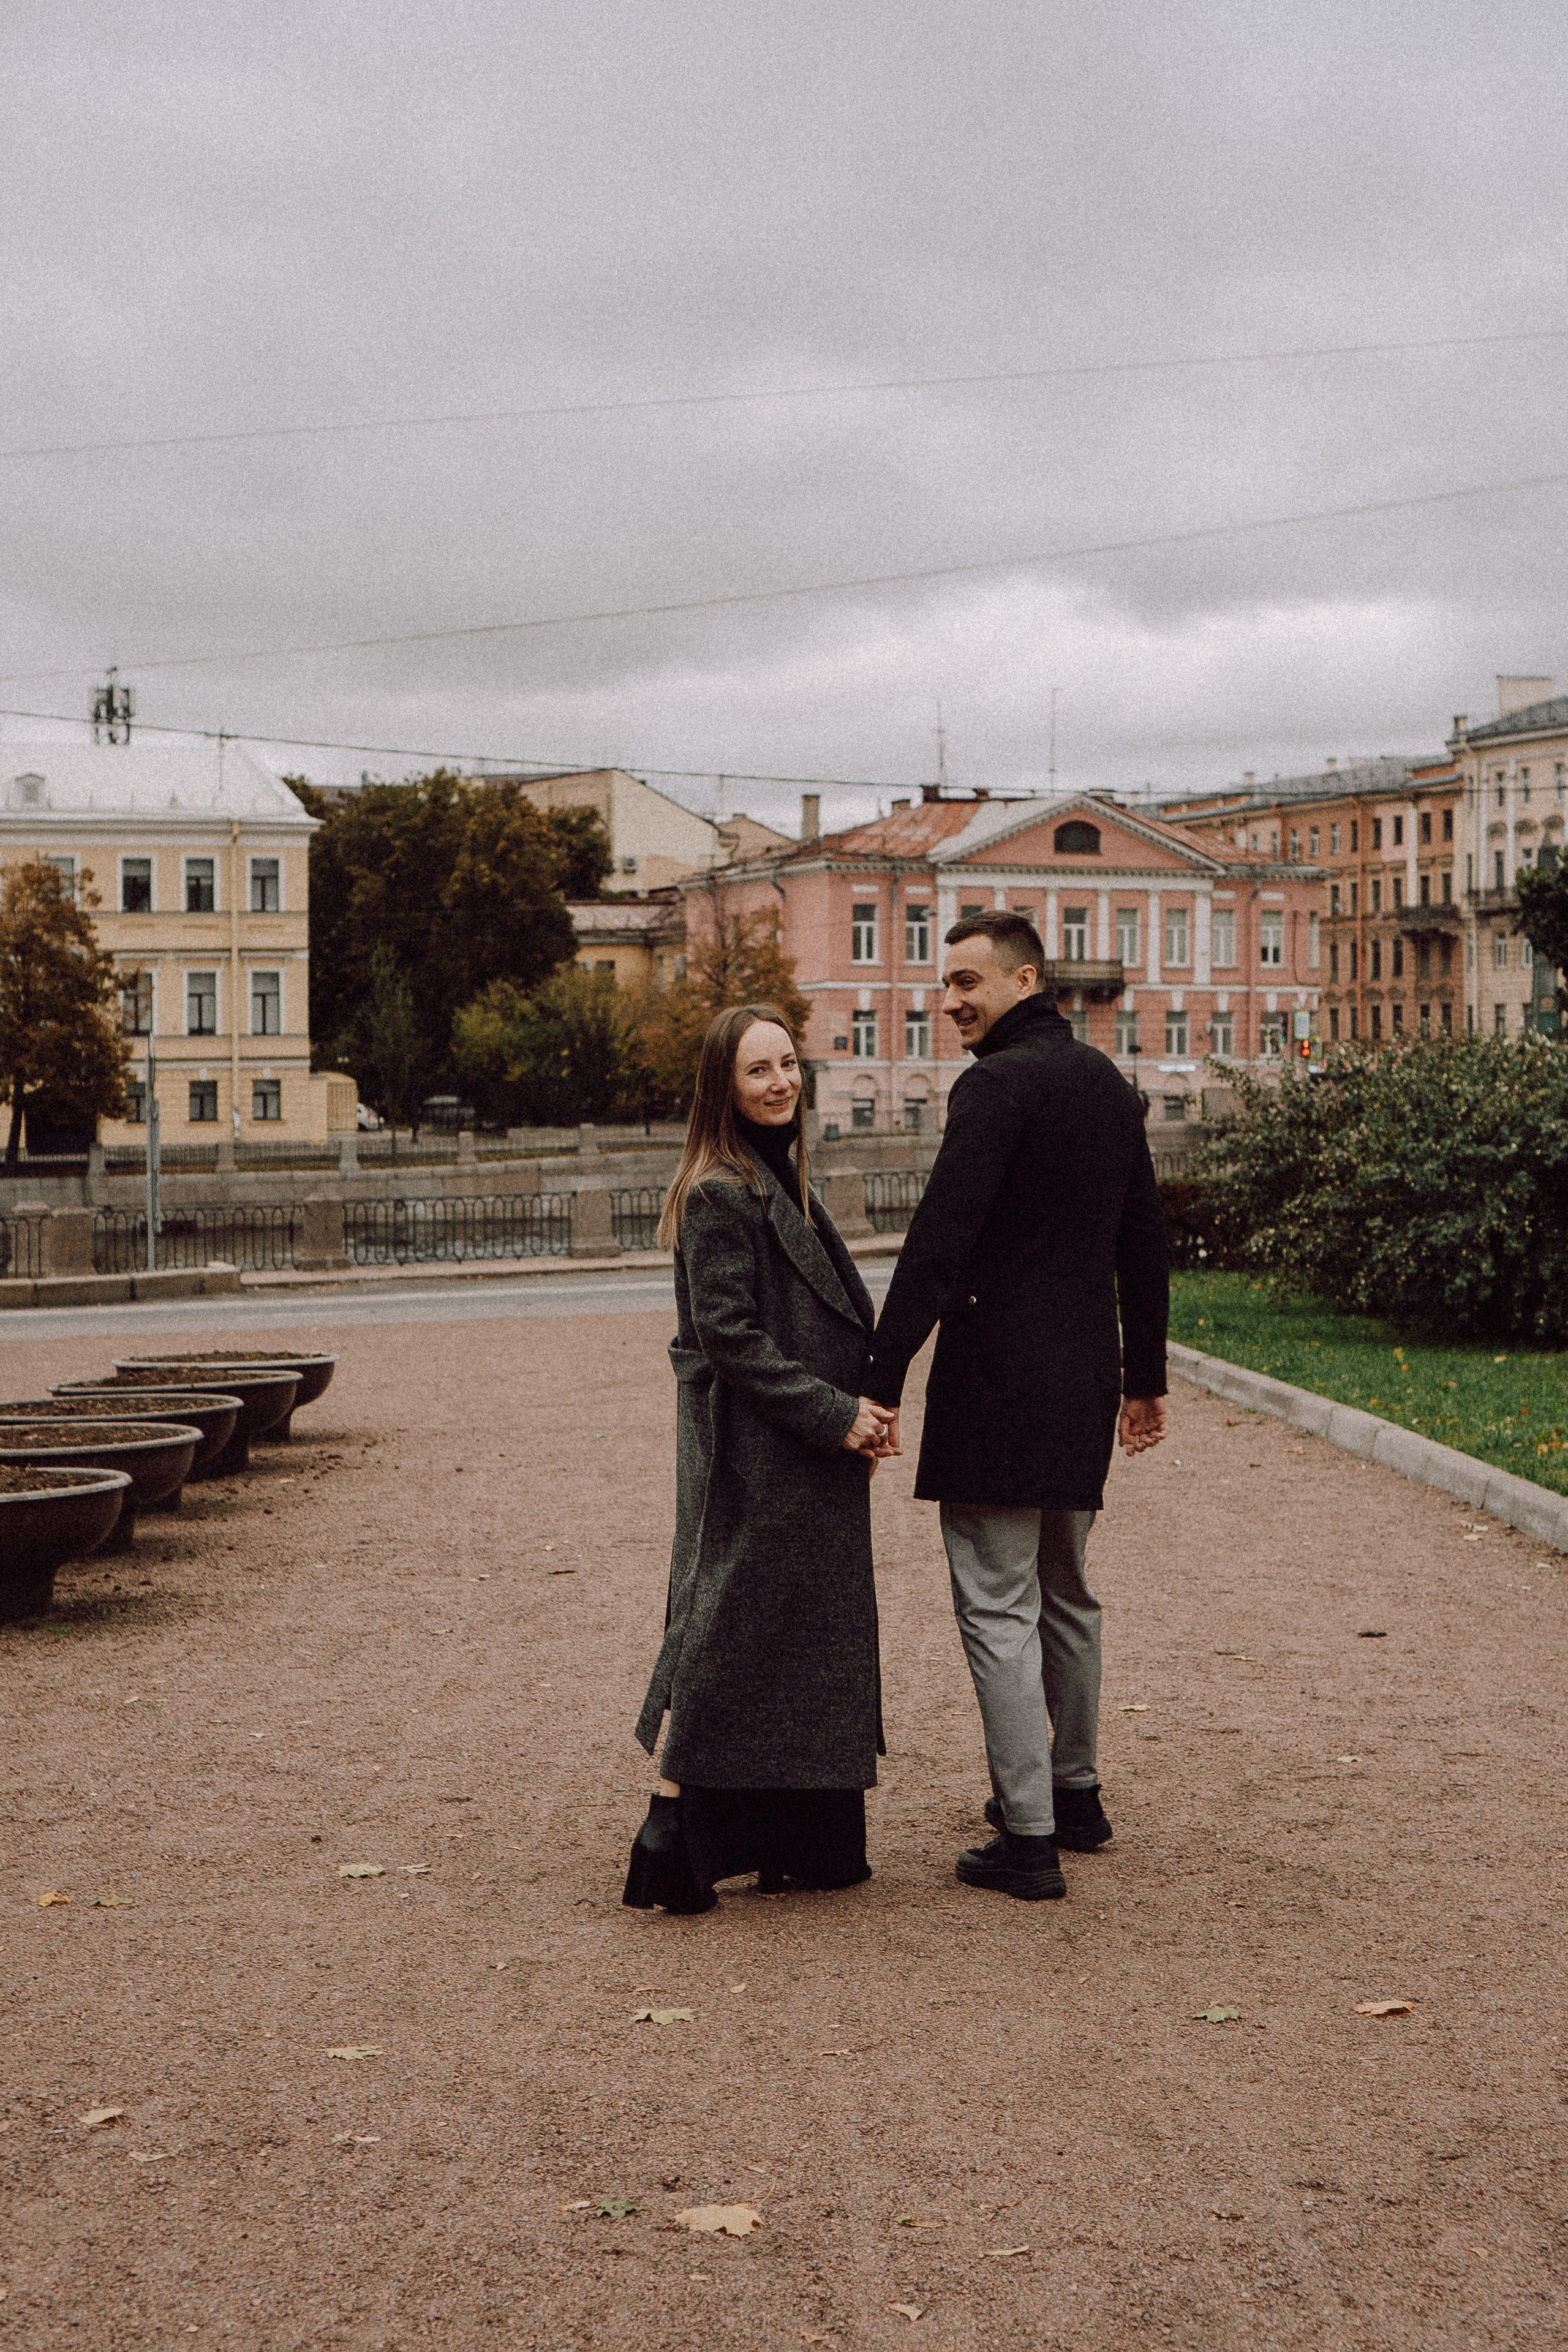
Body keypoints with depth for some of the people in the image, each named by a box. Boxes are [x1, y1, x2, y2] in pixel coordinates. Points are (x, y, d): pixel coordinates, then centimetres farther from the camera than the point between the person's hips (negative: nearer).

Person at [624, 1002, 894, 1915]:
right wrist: (834, 1414, -19)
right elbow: (729, 1335, -19)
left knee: (801, 1651, 12)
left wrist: (857, 1416, 9)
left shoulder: (786, 1180, 15)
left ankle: (797, 1849, 20)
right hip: (752, 1459, -10)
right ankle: (670, 1853, 1)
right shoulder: (719, 1195, -14)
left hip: (808, 1462, 10)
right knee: (728, 1637, -6)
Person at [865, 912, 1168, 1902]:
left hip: (999, 1380, -9)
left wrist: (883, 1381, -20)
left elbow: (938, 1241, -20)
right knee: (1067, 1596, 20)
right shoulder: (1108, 1081, 13)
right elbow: (1144, 1237, 18)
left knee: (999, 1608, -3)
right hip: (1085, 1377, 9)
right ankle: (1076, 1792, 32)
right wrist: (1146, 1374, 24)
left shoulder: (998, 1085, -14)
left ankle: (1029, 1838, -2)